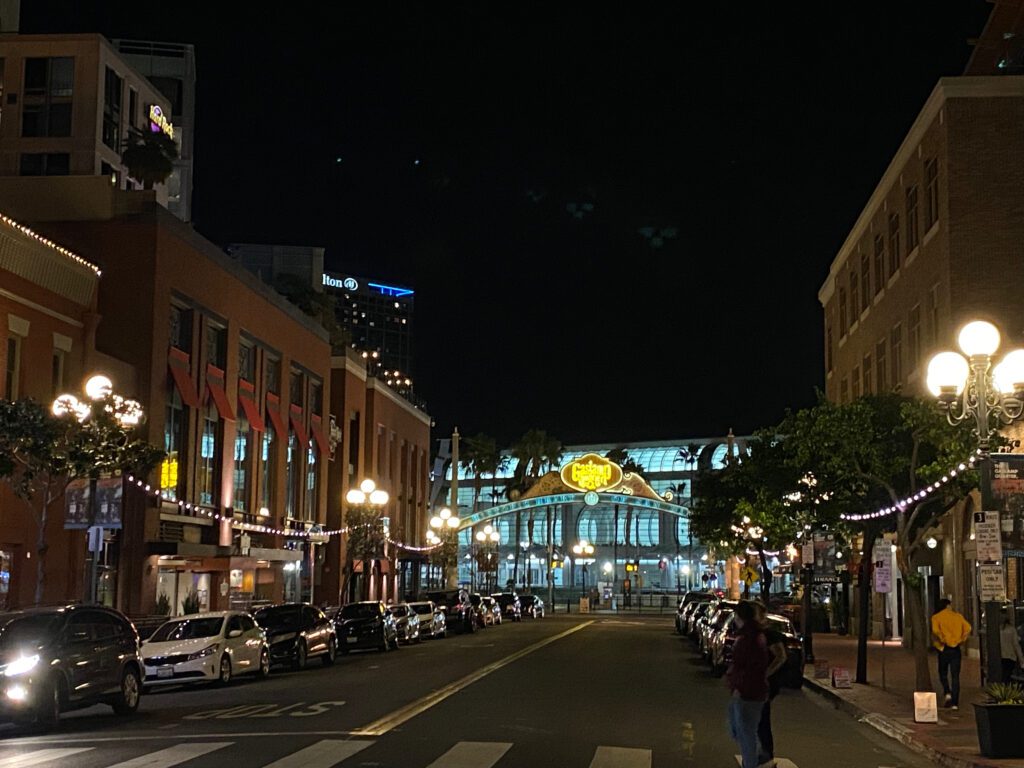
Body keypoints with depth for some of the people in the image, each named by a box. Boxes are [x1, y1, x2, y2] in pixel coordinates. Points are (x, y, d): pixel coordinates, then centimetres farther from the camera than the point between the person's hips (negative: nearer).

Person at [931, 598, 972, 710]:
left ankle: (947, 693, -8)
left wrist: (942, 641, -5)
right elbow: (968, 629, -4)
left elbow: (935, 631, -18)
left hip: (944, 649, -2)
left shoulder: (936, 617, -1)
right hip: (956, 649, 2)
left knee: (943, 673, 16)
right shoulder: (957, 616, 6)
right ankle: (955, 703, 1)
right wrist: (961, 640, 4)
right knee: (955, 676, 5)